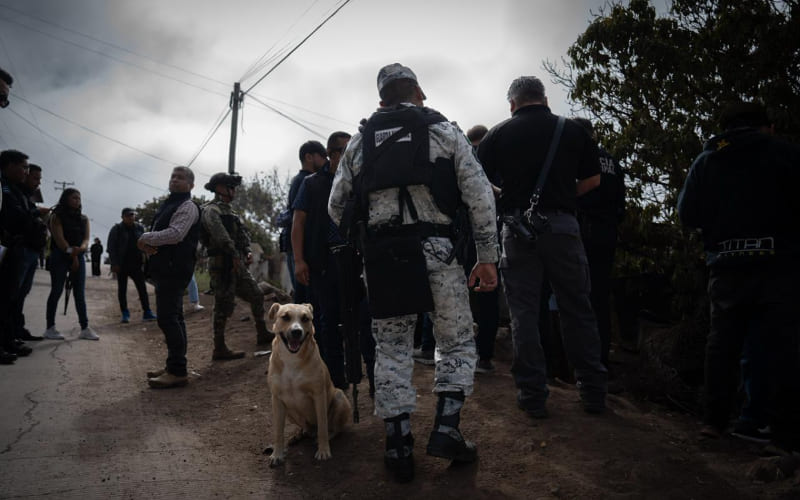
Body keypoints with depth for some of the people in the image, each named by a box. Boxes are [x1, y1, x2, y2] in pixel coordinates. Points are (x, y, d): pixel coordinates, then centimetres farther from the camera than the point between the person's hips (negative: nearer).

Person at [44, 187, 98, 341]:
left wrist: (81, 249, -18)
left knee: (80, 293, 1)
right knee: (56, 291, -3)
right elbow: (59, 238, -10)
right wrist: (72, 253, -13)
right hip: (60, 257, -4)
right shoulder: (57, 216, 0)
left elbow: (86, 238, 4)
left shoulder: (83, 219, 14)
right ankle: (50, 328, 2)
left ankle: (85, 328, 0)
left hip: (79, 257, 4)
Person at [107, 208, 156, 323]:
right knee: (122, 289, 4)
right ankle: (125, 314, 11)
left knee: (142, 288, -3)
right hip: (122, 265, -2)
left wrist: (144, 260, 4)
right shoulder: (116, 229, -2)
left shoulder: (140, 228, 7)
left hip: (136, 264, 2)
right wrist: (114, 264, -11)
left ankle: (147, 312, 0)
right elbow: (111, 247, -4)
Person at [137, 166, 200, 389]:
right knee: (173, 318, 14)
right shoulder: (168, 205, 21)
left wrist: (146, 239, -11)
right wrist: (146, 241, -7)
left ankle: (178, 372, -10)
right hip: (165, 268, 10)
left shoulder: (187, 206, -8)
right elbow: (154, 230, 16)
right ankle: (173, 365, 24)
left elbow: (175, 233, -22)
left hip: (175, 268, -10)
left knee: (167, 318, -13)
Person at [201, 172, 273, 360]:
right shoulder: (211, 210, -9)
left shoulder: (229, 210, 21)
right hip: (222, 265, -10)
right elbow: (221, 236, -24)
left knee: (257, 295, 16)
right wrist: (234, 255, -28)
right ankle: (219, 349, -1)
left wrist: (248, 252, 3)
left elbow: (242, 233, 19)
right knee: (223, 306, -7)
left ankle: (262, 334, 29)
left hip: (238, 265, 10)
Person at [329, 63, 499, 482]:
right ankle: (446, 428, 4)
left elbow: (336, 204, 14)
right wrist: (486, 256, 4)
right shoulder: (444, 131, 7)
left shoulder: (360, 141, 15)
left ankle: (398, 445, 11)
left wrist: (357, 243, 26)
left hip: (381, 253, 3)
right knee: (457, 341, 13)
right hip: (436, 249, -2)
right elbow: (479, 195, 0)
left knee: (391, 347, 10)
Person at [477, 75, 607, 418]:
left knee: (524, 313, 6)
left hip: (518, 228, -1)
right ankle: (593, 392, 18)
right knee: (577, 310, 11)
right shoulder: (572, 130, 8)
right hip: (562, 225, 1)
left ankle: (532, 396, 9)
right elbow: (593, 179, 9)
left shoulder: (497, 135, 5)